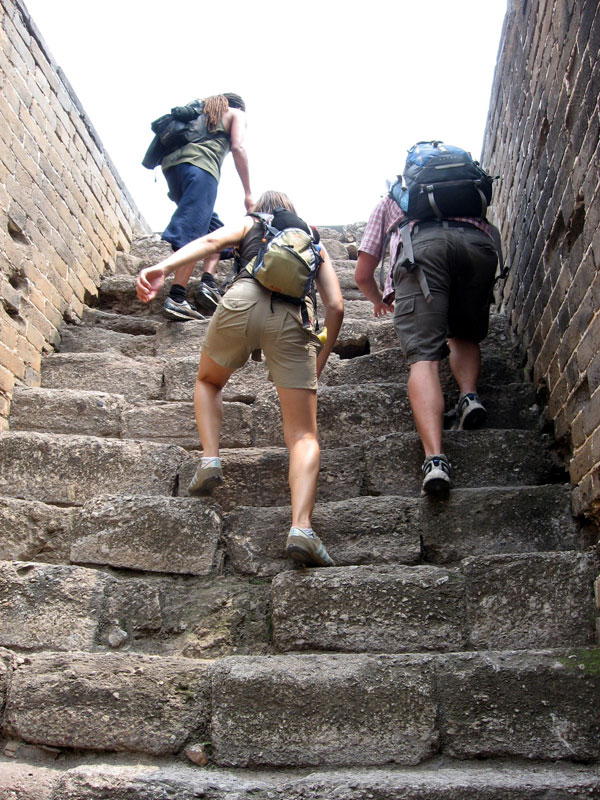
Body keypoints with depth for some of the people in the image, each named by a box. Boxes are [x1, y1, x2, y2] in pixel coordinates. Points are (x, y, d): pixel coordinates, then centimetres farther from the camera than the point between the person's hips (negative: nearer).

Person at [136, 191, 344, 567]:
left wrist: (163, 267, -8)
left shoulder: (250, 223, 31)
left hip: (245, 299, 0)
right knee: (303, 435, 0)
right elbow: (335, 306, 21)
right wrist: (321, 359, 32)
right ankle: (301, 527, -21)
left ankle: (210, 459, 8)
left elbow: (212, 241, 7)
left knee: (209, 380, 30)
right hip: (294, 317, 1)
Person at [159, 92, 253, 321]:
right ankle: (175, 298, -28)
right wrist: (248, 193, 0)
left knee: (215, 230, 13)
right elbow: (237, 148, 2)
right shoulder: (236, 113, 20)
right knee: (194, 235, -18)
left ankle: (208, 281, -5)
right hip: (200, 165, -7)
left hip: (171, 164, 7)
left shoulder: (203, 111, 37)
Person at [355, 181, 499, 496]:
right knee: (464, 336, 24)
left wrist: (381, 302, 55)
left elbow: (362, 275, 35)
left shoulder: (390, 200, 38)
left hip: (423, 246, -2)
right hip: (479, 247, 3)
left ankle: (434, 458, -30)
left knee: (424, 357, -11)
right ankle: (469, 394, -6)